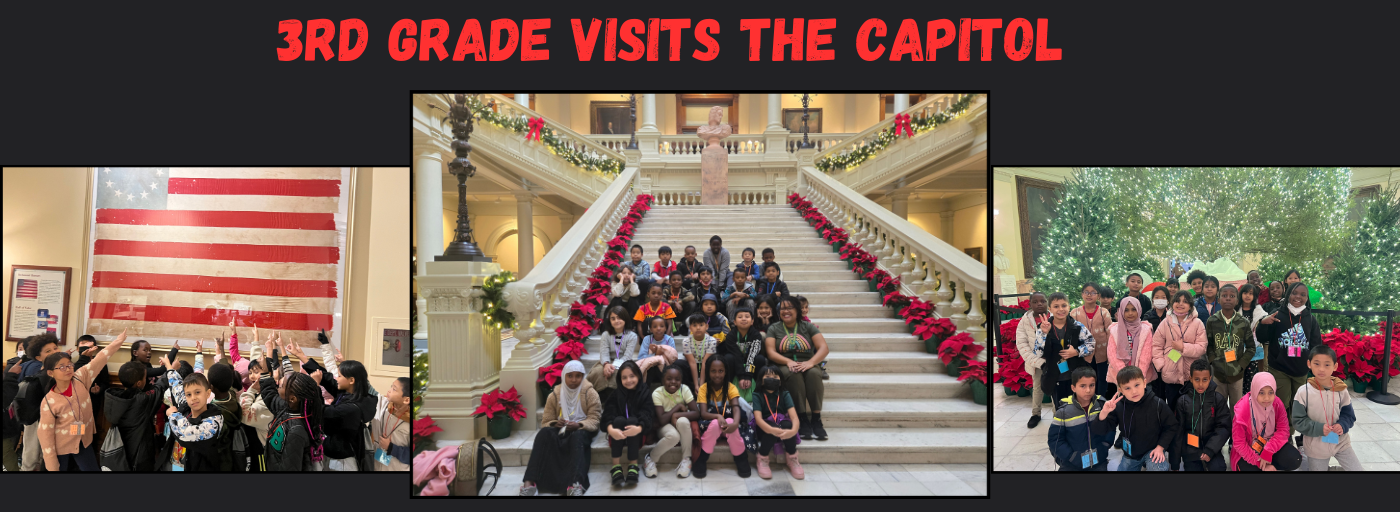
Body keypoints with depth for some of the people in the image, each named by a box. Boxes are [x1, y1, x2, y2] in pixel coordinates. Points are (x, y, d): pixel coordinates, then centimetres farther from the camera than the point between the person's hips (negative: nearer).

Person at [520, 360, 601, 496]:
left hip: (582, 430, -2)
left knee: (577, 437, -39)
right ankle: (530, 481, -44)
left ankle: (576, 485, -63)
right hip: (561, 430, 2)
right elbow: (546, 422, 4)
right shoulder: (555, 395, 4)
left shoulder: (590, 393, -2)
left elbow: (594, 419, -7)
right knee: (544, 433, -31)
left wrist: (578, 425, -27)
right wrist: (555, 423, -21)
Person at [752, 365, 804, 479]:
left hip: (784, 430, 2)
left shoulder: (785, 395, 0)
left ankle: (792, 459, -12)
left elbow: (794, 417, -14)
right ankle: (762, 460, -14)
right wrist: (773, 430, -43)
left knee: (787, 424, -32)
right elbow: (758, 418, -21)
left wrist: (793, 430, -39)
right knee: (773, 426, -35)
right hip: (765, 430, -2)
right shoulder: (757, 396, -6)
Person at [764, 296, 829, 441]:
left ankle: (816, 419, -33)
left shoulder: (808, 327, 12)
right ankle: (802, 419, -33)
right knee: (794, 374, -36)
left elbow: (823, 348, 0)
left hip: (806, 365, 1)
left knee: (813, 373, -34)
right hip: (783, 367, -1)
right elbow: (770, 352, -2)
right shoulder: (774, 328, 12)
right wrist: (788, 362, -21)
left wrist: (810, 362, -20)